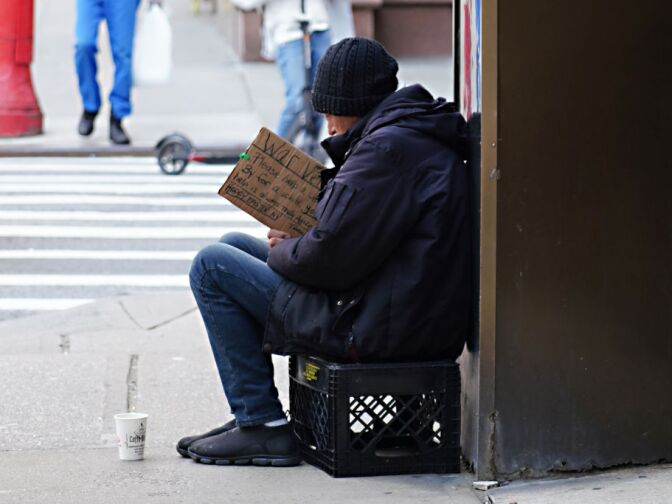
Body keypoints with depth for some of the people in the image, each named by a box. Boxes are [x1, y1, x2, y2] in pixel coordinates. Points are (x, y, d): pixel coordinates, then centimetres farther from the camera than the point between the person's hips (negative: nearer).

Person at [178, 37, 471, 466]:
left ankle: (262, 425, -2)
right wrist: (295, 243, 9)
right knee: (232, 245, 20)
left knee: (212, 266, -3)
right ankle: (252, 416, 21)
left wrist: (282, 253, -2)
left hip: (375, 330, -11)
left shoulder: (389, 146, -19)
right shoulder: (416, 136, 15)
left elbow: (331, 256, -23)